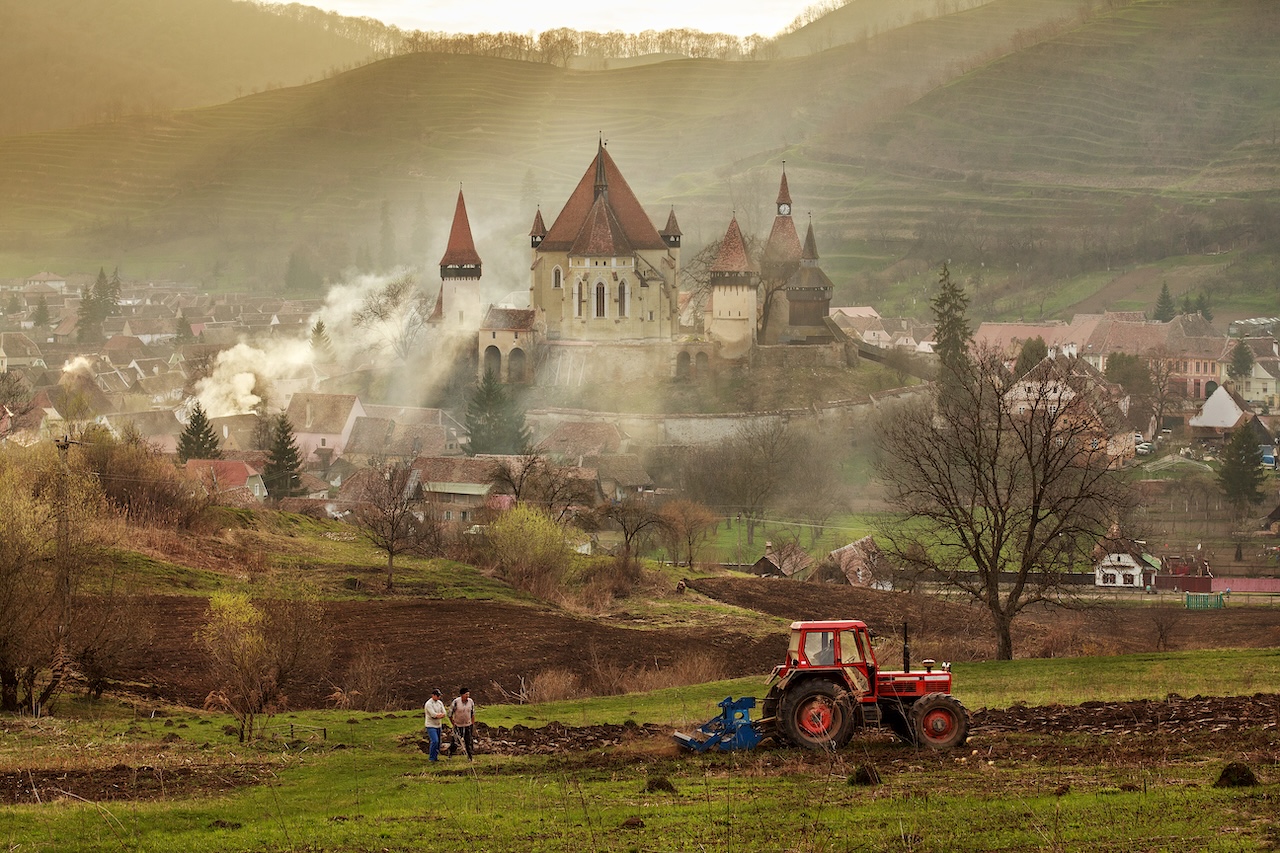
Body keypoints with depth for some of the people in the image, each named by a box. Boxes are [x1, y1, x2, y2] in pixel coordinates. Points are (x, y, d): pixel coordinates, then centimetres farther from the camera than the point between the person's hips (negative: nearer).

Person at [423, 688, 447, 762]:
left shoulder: (440, 702, 7)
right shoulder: (429, 704, -15)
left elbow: (444, 714, 1)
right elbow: (433, 715, -22)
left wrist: (437, 715, -16)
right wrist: (441, 714, -8)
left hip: (438, 725, 7)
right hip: (431, 726, -7)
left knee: (438, 742, 8)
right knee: (435, 741, -17)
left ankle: (435, 757, 18)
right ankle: (431, 758, -7)